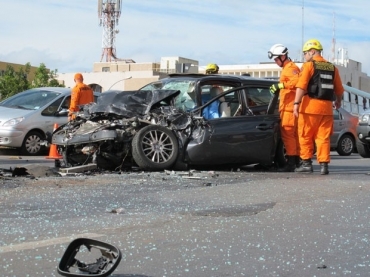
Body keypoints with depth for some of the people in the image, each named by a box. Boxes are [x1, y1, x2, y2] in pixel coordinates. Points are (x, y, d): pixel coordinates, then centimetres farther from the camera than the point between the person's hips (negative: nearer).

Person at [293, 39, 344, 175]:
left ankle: (306, 163, 7)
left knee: (306, 136, 6)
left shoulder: (309, 65, -3)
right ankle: (324, 165, 2)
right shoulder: (332, 68, 13)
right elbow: (339, 90, 18)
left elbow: (301, 86, -14)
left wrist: (296, 103, -16)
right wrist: (338, 101, 36)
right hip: (327, 107, 5)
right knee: (323, 137, 7)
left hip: (311, 105, -5)